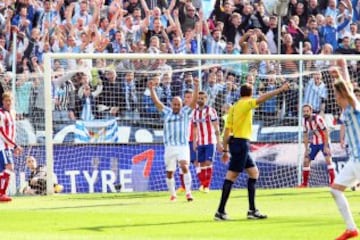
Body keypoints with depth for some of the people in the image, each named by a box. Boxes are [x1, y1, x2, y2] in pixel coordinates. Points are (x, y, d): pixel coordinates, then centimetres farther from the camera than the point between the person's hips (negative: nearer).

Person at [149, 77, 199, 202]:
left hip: (183, 146, -3)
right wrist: (151, 89, -4)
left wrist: (196, 87, -16)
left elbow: (194, 100, -4)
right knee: (169, 172, 4)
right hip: (170, 147, 3)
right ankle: (172, 194, 18)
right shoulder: (167, 112, 12)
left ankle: (188, 192, -20)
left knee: (184, 167, -22)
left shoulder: (186, 112, 7)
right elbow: (156, 101, 7)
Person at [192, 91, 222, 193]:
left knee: (208, 162, -11)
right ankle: (202, 184, 11)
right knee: (202, 164, 5)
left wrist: (218, 142, -10)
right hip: (200, 142, 5)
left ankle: (206, 186, -10)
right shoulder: (195, 112, 10)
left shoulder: (211, 111, -5)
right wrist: (194, 142, 12)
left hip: (210, 142, -5)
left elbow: (216, 127, -6)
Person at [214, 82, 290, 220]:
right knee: (232, 176, -8)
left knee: (254, 173, 14)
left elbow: (227, 129, 14)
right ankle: (220, 211, -9)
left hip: (234, 142, 9)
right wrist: (280, 90, -22)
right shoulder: (246, 104, -8)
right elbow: (262, 99, -24)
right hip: (241, 143, -9)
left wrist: (225, 149, 15)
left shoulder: (234, 107, 14)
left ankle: (252, 210, 14)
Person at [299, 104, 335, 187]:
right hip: (314, 143, 6)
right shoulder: (305, 121, -3)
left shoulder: (318, 118, -23)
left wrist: (326, 147, -24)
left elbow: (326, 132, -21)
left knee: (328, 159, -20)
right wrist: (306, 149, 5)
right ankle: (304, 183, 15)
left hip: (324, 141, -6)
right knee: (306, 160, 4)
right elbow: (305, 135, 8)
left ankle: (332, 181, -18)